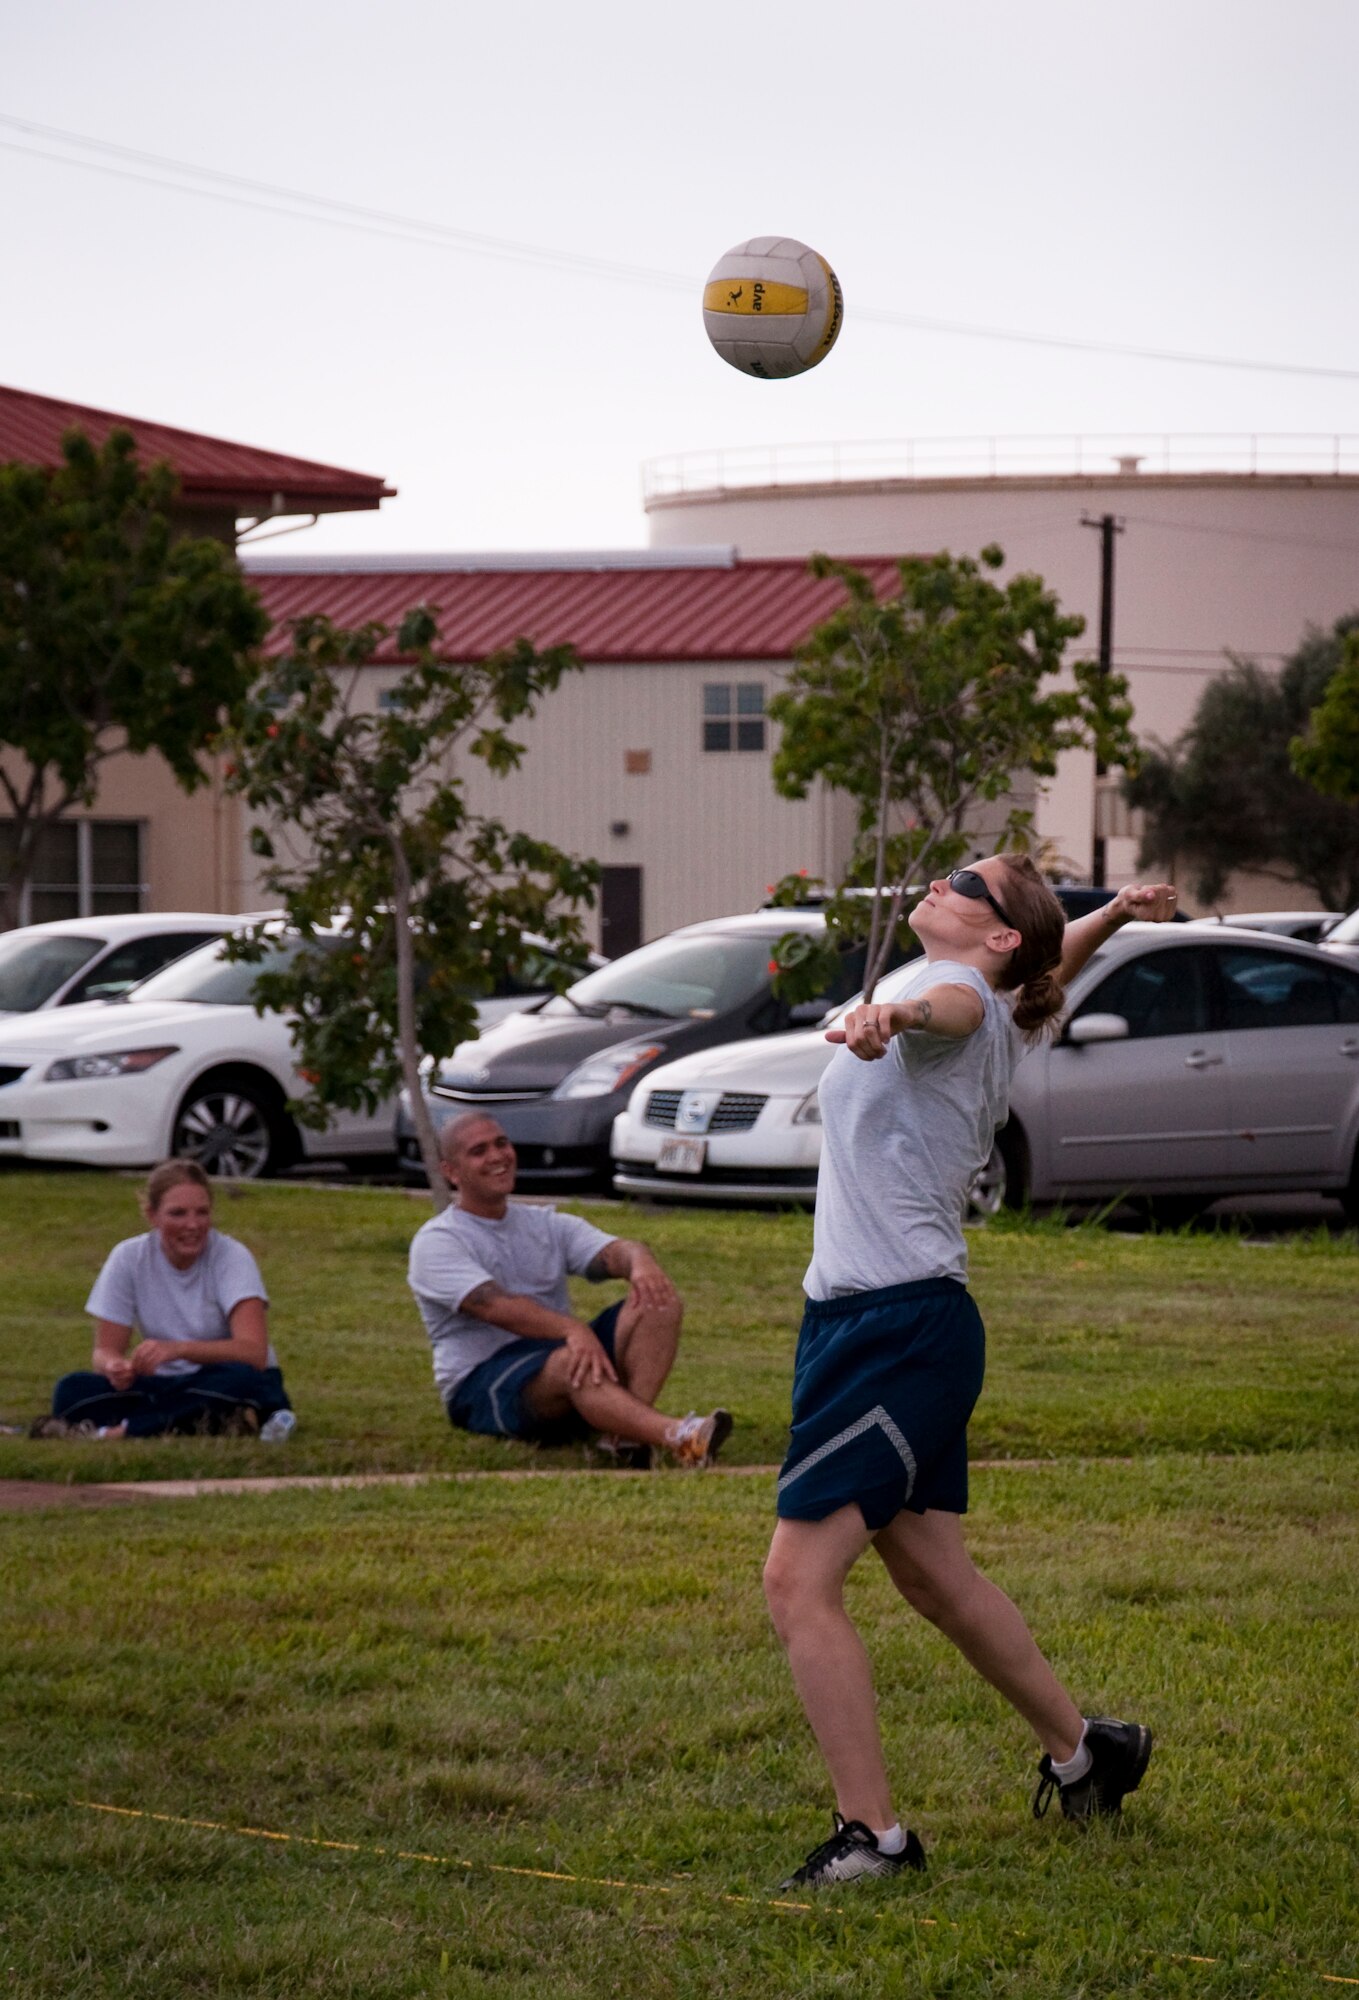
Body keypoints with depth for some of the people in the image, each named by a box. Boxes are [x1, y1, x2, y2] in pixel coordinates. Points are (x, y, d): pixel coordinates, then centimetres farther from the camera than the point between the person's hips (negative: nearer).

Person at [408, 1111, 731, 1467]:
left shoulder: (548, 1225, 17)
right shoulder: (436, 1242, -2)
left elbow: (613, 1252, -2)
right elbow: (494, 1305, -20)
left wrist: (640, 1262, -29)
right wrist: (571, 1329, -37)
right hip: (481, 1387, -6)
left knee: (659, 1304, -16)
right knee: (573, 1363, -38)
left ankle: (628, 1432, -39)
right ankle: (679, 1438, -62)